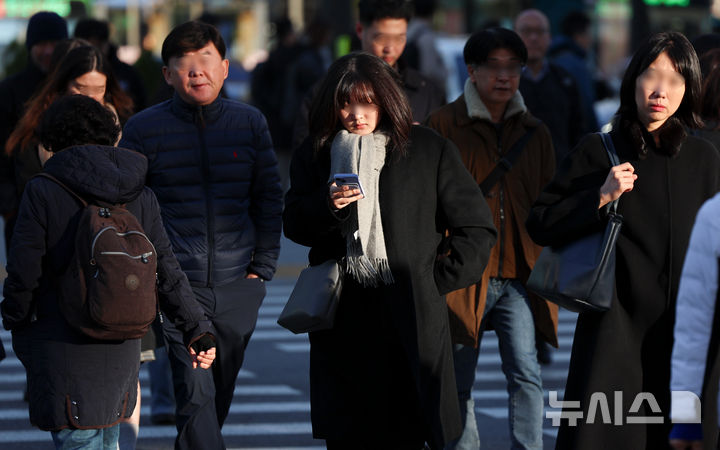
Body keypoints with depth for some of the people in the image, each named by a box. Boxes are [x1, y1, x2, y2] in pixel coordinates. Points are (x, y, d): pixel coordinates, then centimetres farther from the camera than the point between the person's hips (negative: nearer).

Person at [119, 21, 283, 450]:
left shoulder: (250, 123, 7)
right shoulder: (144, 129, -1)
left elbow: (269, 200, 12)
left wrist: (263, 266, 5)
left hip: (237, 284, 3)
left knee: (221, 393, 13)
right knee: (195, 393, -12)